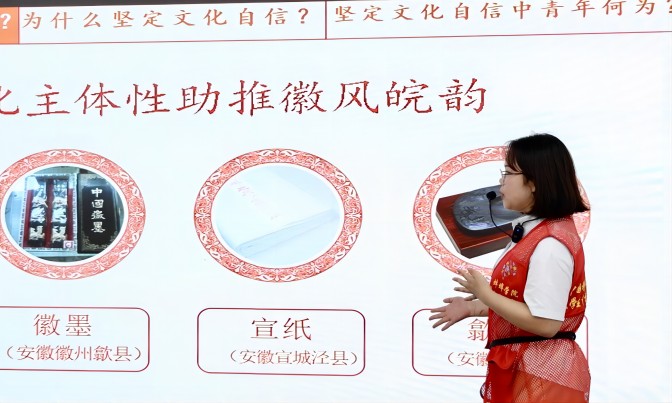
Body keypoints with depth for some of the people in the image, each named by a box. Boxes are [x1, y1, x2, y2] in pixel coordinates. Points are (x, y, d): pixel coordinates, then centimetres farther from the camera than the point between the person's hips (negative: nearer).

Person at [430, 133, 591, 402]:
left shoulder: (550, 244, -23)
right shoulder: (534, 231, 8)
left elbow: (545, 323, -25)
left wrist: (484, 293, -19)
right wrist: (472, 308, 9)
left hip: (541, 374, -9)